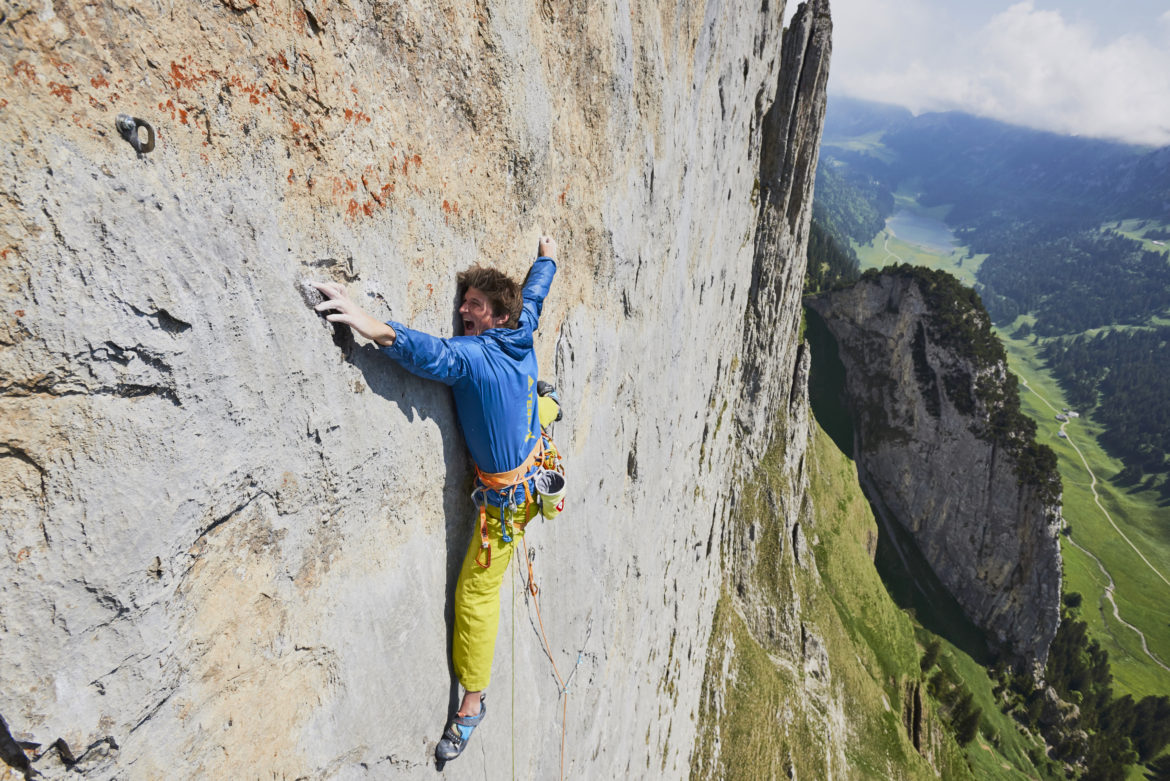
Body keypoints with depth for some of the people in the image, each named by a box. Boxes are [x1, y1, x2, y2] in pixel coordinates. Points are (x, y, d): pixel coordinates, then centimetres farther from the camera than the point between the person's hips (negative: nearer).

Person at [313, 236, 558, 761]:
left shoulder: (474, 357, -27)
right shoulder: (521, 335, -3)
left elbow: (433, 354, -48)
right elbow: (533, 294, 15)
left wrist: (376, 330, -60)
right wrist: (546, 259, 34)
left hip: (506, 495, -7)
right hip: (533, 467, 7)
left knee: (476, 593, 5)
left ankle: (472, 703, 20)